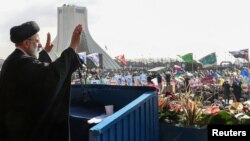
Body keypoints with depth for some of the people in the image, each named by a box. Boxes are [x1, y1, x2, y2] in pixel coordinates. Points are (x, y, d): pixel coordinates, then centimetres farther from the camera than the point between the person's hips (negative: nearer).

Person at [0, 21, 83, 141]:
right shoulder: (22, 62, -24)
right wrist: (72, 47, -35)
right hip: (25, 124, -11)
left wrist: (46, 51, 38)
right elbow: (52, 72, -39)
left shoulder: (13, 60, 9)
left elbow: (37, 67, 29)